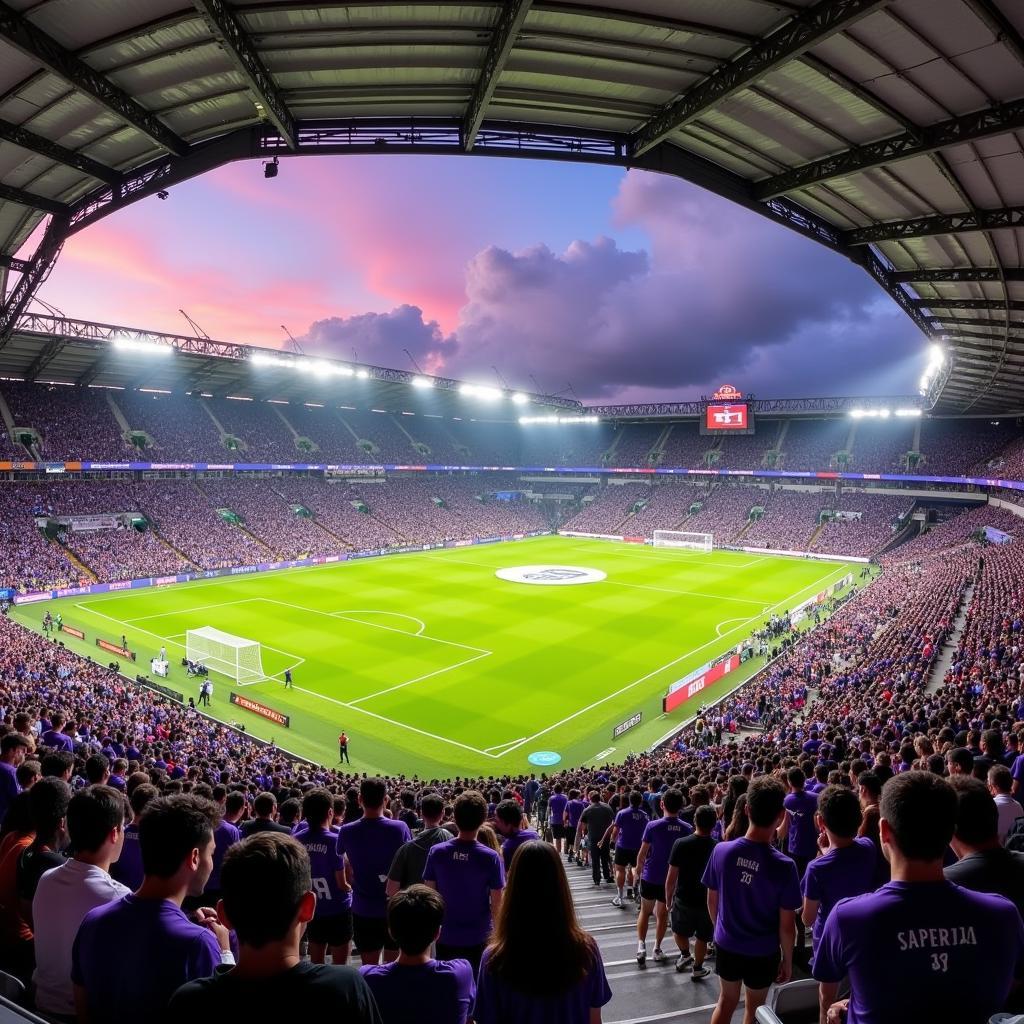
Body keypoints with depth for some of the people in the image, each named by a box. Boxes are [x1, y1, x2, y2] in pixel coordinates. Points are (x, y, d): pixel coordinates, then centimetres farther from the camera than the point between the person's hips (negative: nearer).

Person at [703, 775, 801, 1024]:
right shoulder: (784, 866, -26)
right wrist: (787, 960, 2)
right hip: (763, 952, -2)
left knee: (726, 1001, 25)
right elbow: (787, 925, -15)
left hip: (726, 945, 3)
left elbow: (712, 900, -3)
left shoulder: (721, 851, -17)